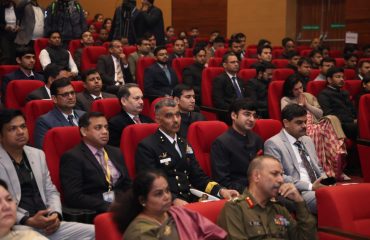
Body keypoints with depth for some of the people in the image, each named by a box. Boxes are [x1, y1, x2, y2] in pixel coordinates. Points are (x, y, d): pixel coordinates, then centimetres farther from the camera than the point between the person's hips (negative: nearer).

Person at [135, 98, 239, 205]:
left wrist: (220, 190, 1)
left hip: (191, 201, 7)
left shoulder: (184, 144, 23)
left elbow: (198, 176, 20)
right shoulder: (146, 146, -1)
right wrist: (174, 200, -26)